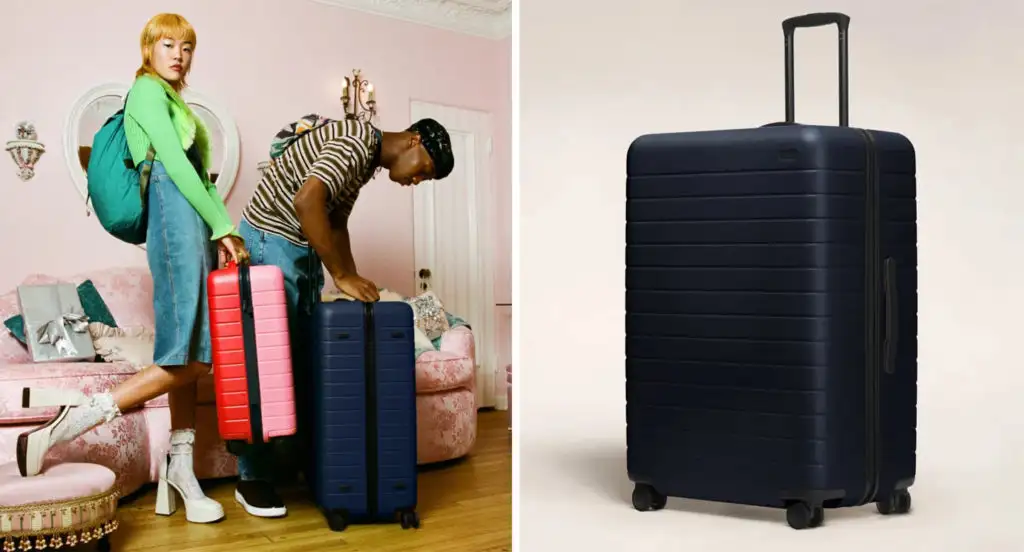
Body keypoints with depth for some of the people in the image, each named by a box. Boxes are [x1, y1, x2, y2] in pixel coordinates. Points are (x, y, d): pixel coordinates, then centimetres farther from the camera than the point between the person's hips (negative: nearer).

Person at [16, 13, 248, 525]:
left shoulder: (174, 99, 29)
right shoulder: (147, 90, 2)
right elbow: (175, 164, -9)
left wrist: (218, 231, 10)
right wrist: (224, 226, -13)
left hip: (196, 221, 9)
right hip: (177, 215, -9)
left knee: (192, 355, 2)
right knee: (191, 355, -17)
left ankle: (179, 468, 4)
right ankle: (75, 416, -15)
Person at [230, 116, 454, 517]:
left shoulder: (368, 161, 11)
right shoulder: (356, 142, -20)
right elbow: (307, 201, -33)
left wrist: (353, 283, 7)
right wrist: (342, 276, -28)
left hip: (304, 250, 10)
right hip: (270, 241, -10)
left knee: (307, 359, 11)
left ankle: (311, 463, 20)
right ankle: (252, 479, -1)